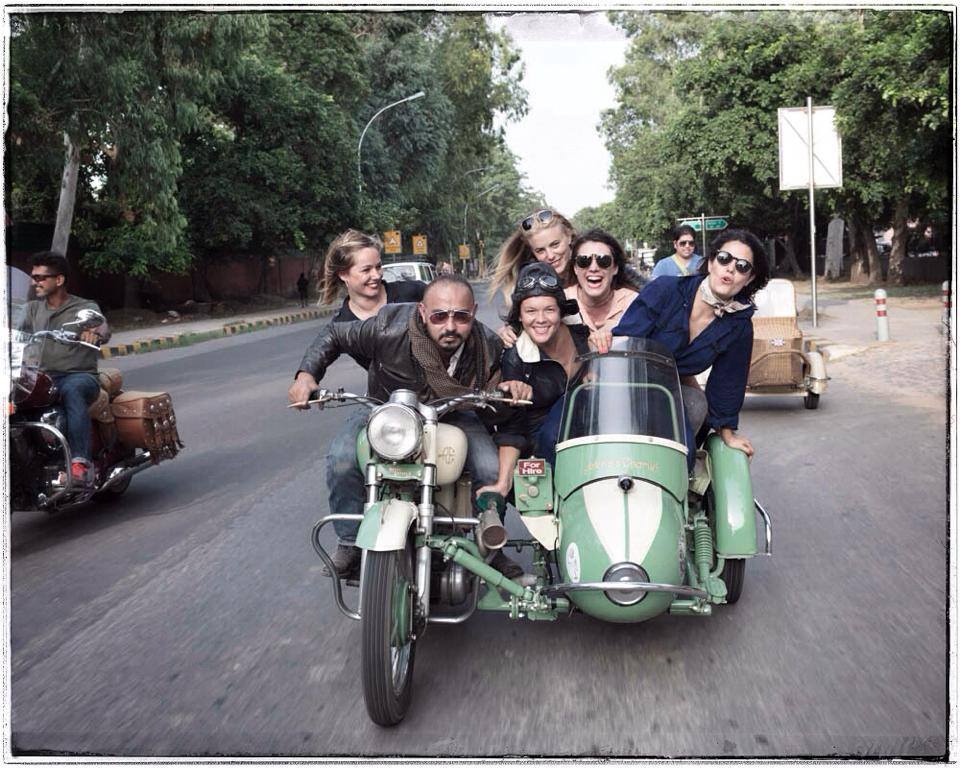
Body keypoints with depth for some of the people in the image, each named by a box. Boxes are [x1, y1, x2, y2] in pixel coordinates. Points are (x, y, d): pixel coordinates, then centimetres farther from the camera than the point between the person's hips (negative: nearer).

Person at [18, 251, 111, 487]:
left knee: (72, 391, -38)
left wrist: (95, 333, -39)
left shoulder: (86, 308, 5)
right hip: (43, 377, 4)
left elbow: (104, 329, -15)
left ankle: (81, 461, -44)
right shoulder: (32, 308, 20)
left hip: (80, 375, -4)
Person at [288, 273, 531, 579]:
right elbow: (334, 335, -12)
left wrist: (504, 481, -26)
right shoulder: (390, 329, -32)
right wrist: (306, 374, -27)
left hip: (453, 415, 1)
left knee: (491, 468, -21)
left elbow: (509, 421, -17)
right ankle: (351, 541, -3)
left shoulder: (489, 349, -26)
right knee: (343, 456, -27)